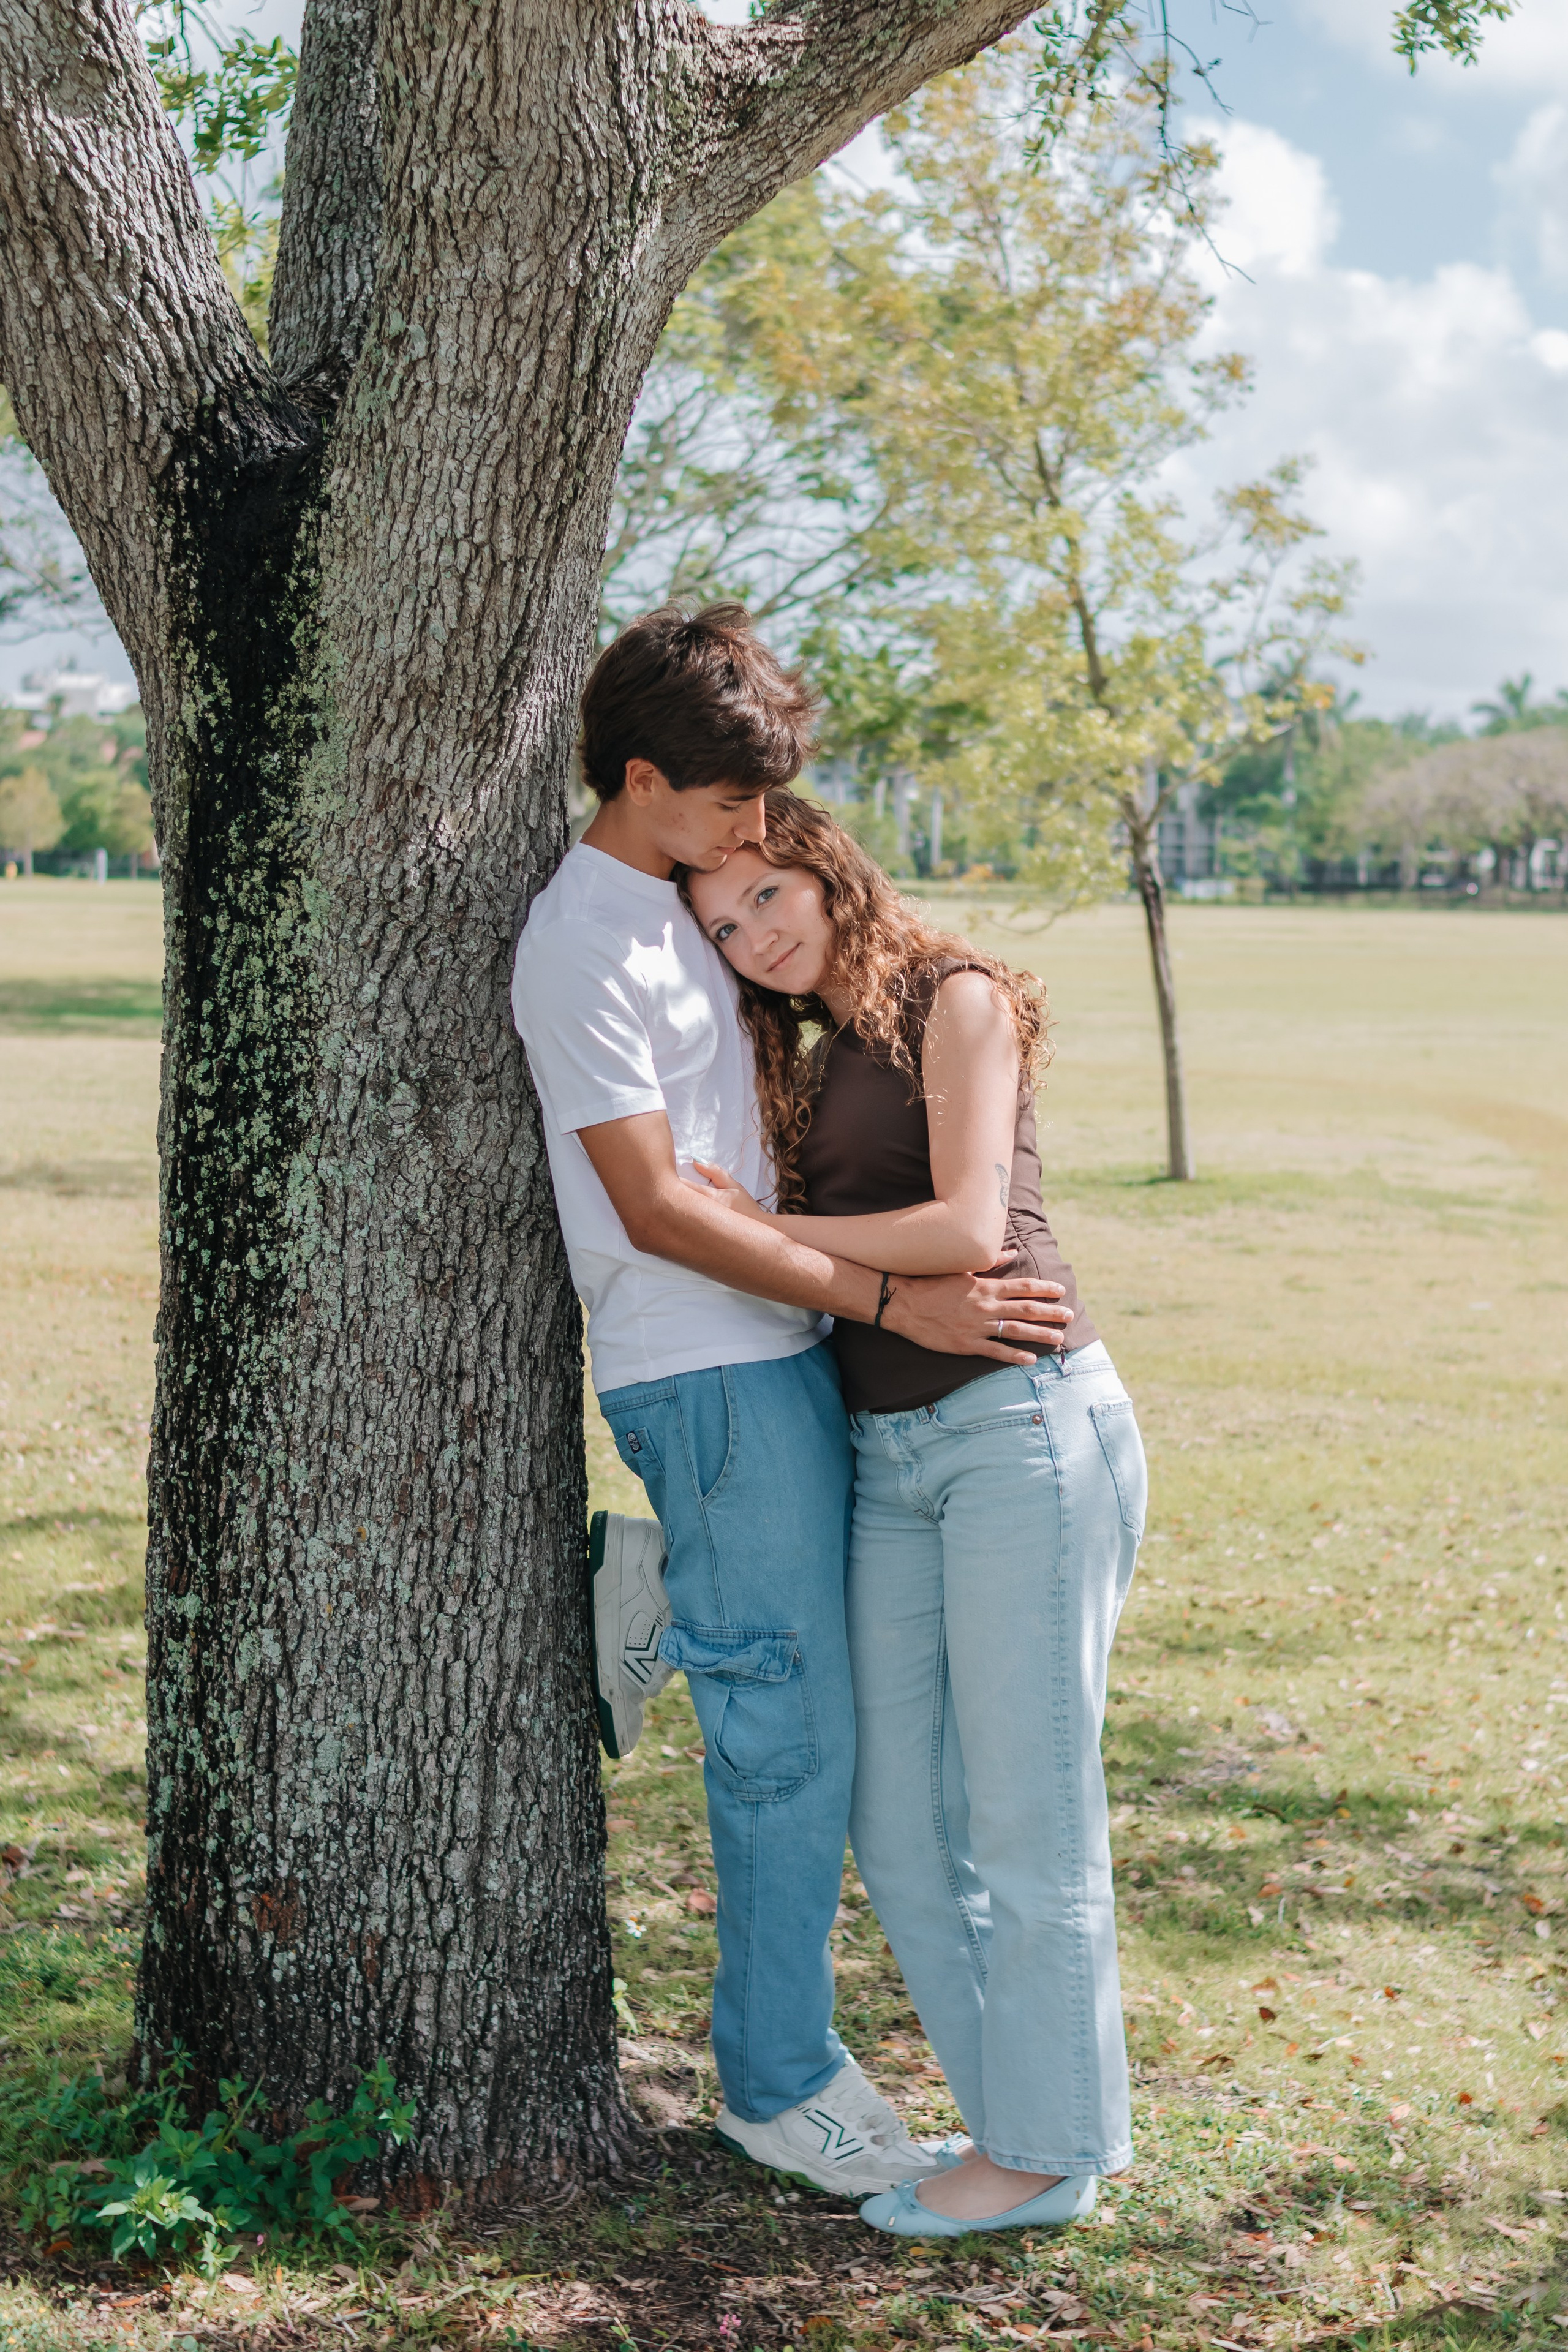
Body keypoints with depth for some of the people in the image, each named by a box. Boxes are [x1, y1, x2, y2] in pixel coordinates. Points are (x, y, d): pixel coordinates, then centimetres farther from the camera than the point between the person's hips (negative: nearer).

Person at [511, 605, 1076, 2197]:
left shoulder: (678, 905, 14)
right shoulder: (582, 947, -16)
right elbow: (659, 1210, -20)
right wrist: (896, 1301, -21)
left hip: (780, 1352, 9)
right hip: (708, 1376, -9)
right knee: (795, 1739, -2)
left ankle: (664, 1597, 23)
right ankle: (782, 2085, 12)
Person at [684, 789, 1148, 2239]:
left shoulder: (957, 1002, -2)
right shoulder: (815, 1063, 20)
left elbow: (969, 1227, -13)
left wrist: (765, 1232, -8)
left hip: (1025, 1425, -8)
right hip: (889, 1457, 8)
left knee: (1026, 1814, -1)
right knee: (899, 1827, 8)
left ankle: (1044, 2151, 11)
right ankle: (1027, 2117, 21)